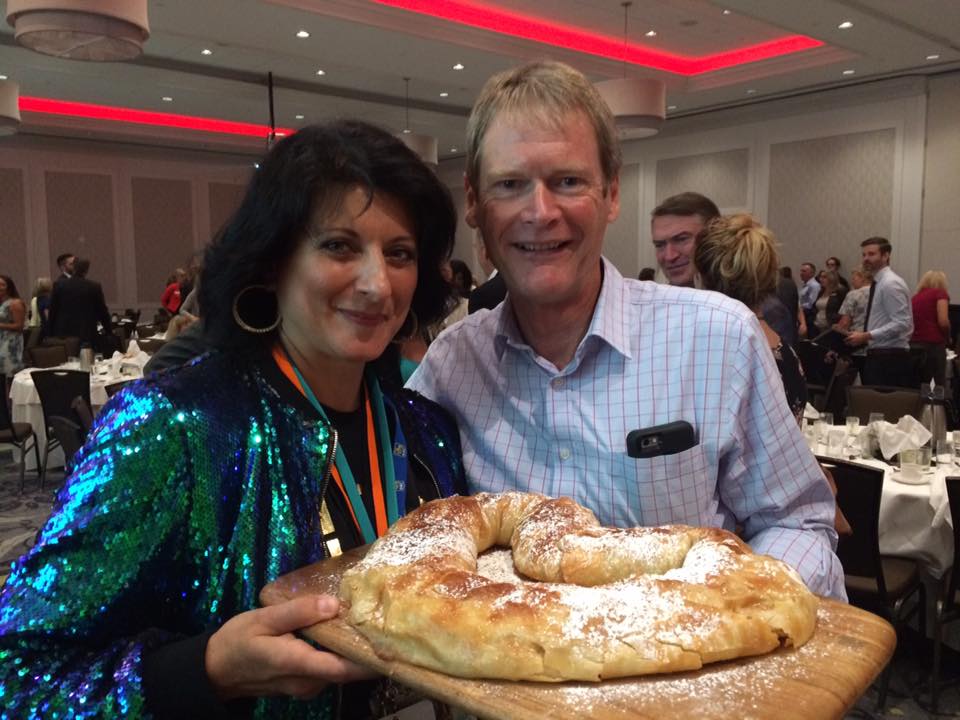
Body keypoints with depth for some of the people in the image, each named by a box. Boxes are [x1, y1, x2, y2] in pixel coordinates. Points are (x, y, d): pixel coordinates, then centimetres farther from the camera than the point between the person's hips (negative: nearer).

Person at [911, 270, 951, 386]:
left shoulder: (915, 297, 20)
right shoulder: (940, 293, 3)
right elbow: (943, 322, -10)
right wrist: (948, 339, 6)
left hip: (914, 345, 6)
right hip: (934, 345, -5)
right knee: (940, 386, 0)